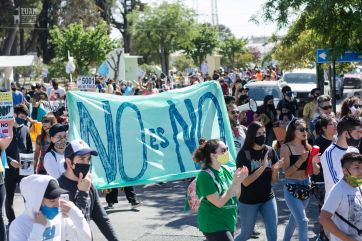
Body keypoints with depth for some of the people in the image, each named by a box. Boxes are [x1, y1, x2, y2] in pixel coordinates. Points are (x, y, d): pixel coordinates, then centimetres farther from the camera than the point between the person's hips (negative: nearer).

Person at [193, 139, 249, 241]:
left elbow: (235, 197, 9)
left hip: (228, 223, 7)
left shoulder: (225, 169, 3)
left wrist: (239, 181, -9)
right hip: (214, 226, -7)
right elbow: (219, 203, -21)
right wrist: (234, 183, -20)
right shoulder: (205, 175, -18)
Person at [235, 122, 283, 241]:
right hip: (248, 201, -3)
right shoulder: (244, 154, -14)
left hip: (268, 199, 3)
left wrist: (275, 169, -20)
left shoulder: (270, 151, -2)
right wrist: (263, 167, -26)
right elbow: (245, 182, -19)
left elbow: (274, 180, 2)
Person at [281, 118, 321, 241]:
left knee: (294, 218, 19)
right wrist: (301, 160, -24)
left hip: (306, 187, 6)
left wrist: (314, 162, -17)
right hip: (292, 188, -6)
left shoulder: (308, 147, 4)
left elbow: (316, 172, 3)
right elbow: (287, 172, -15)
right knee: (303, 221, -13)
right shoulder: (286, 148, -11)